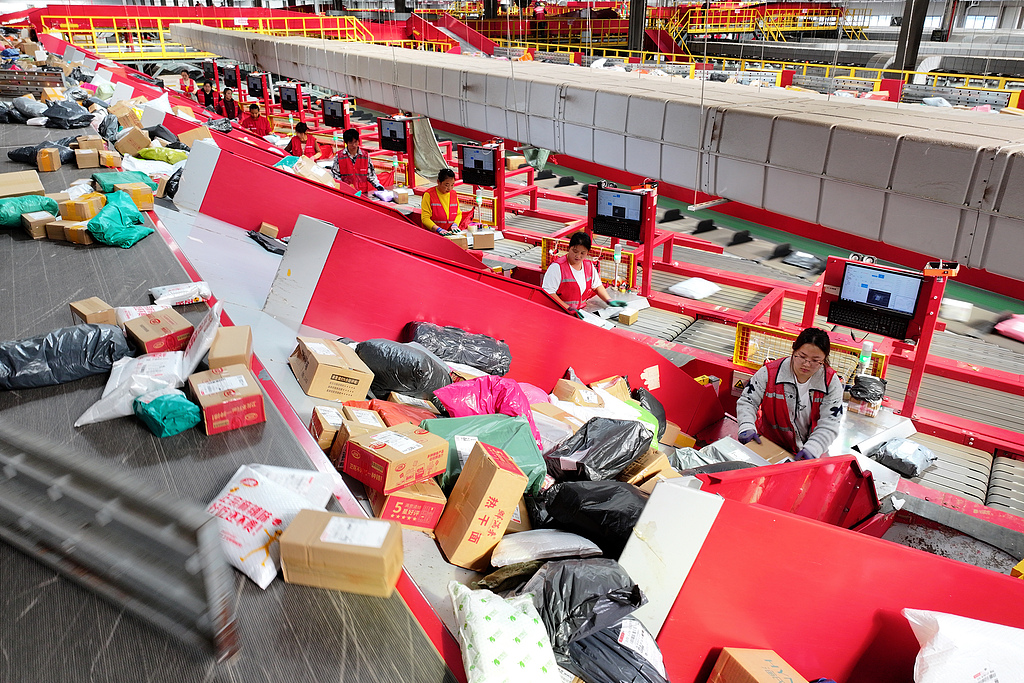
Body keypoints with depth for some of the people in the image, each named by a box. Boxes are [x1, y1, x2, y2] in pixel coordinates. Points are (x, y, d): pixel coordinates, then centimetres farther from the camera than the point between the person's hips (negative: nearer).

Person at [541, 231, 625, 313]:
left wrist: (609, 301, 9)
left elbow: (597, 286, 24)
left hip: (581, 310, 7)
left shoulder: (589, 265, 10)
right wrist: (568, 308, -24)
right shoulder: (557, 267, -13)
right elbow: (548, 292, -19)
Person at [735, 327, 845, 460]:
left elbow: (829, 424, -12)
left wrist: (812, 449, -29)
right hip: (769, 444, -2)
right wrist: (747, 428, -20)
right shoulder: (769, 372, -10)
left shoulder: (831, 383, -7)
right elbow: (747, 401, -1)